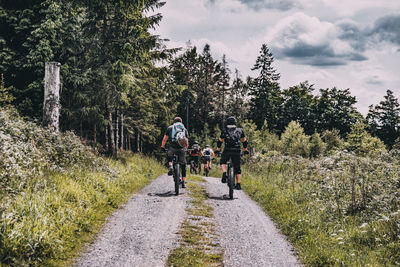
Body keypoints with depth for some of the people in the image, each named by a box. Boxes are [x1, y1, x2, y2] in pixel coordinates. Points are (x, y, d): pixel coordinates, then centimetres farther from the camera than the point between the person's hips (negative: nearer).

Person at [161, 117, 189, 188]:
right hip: (182, 148, 1)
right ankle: (183, 183, 10)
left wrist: (162, 147, 32)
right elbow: (187, 143, 22)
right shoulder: (184, 129, 25)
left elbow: (164, 139, 18)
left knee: (169, 156, 32)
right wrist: (185, 149, 38)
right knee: (183, 166, 12)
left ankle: (170, 167, 4)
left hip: (173, 147, -1)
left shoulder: (170, 127, 21)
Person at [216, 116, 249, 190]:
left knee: (223, 162, 25)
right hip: (237, 152, 1)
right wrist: (245, 150, 34)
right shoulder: (240, 130, 13)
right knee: (237, 168, 11)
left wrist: (218, 150, 29)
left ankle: (224, 173, -1)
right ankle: (238, 184, 8)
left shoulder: (224, 131, 9)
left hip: (227, 151, -1)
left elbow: (220, 141, 16)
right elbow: (244, 141, 23)